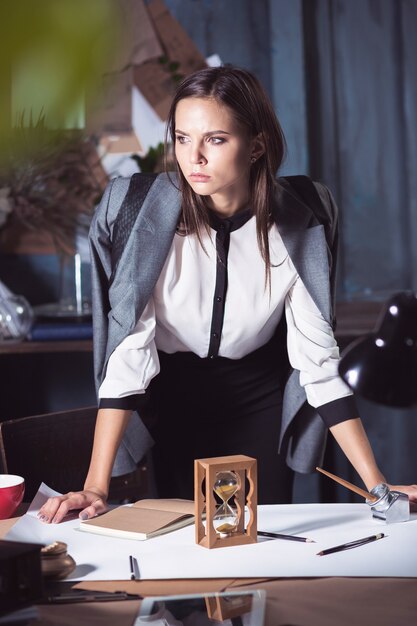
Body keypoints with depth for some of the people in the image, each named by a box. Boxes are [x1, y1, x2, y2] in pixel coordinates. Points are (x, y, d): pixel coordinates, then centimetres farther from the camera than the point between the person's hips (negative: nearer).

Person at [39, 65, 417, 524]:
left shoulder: (295, 224, -19)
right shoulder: (149, 215, -24)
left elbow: (320, 362, -17)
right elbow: (128, 352, -26)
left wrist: (377, 486, -21)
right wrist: (96, 487, -32)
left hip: (261, 399, 1)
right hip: (174, 396, -1)